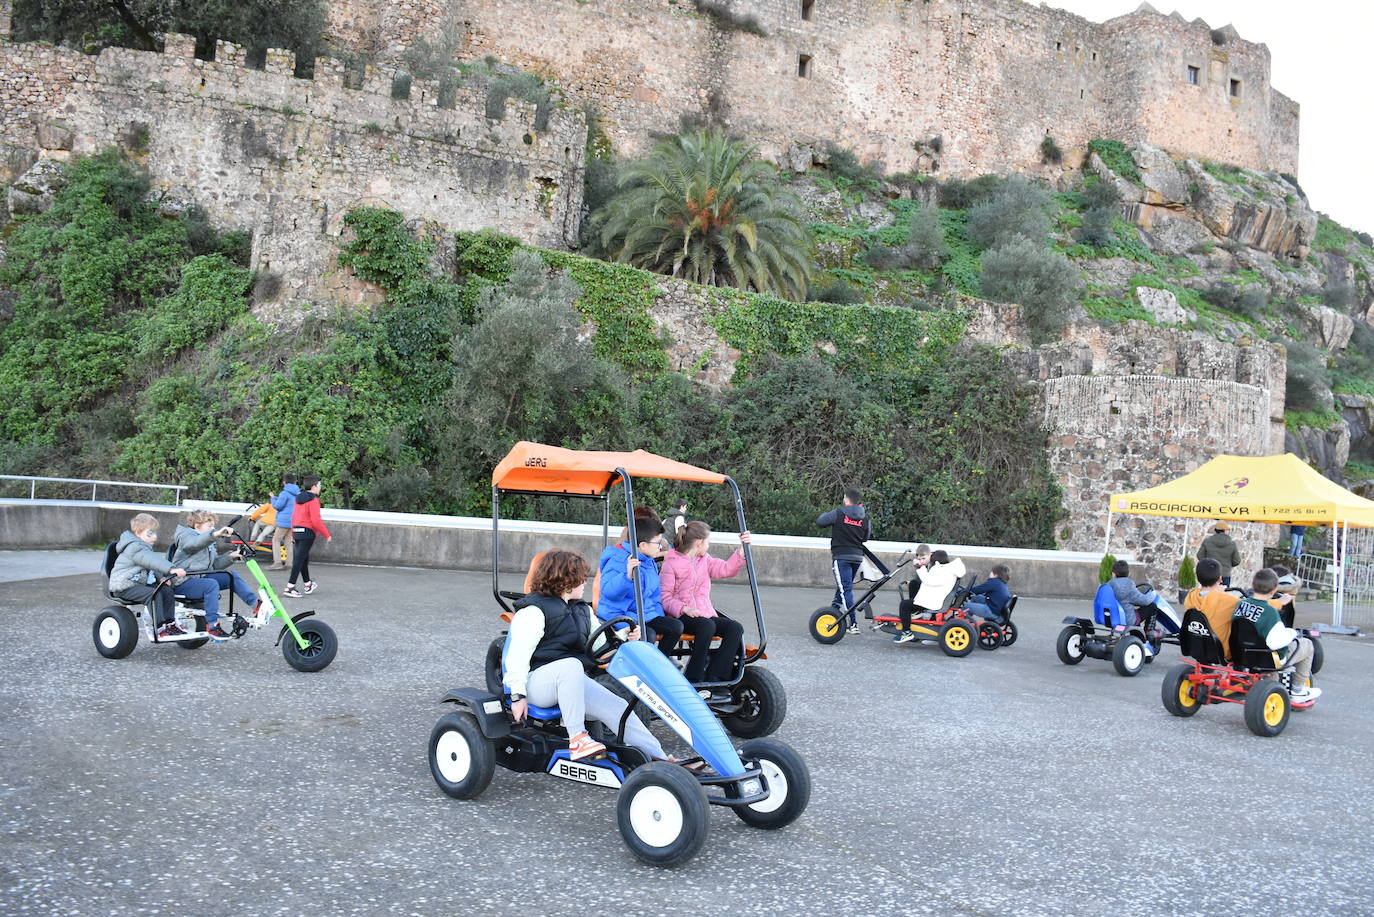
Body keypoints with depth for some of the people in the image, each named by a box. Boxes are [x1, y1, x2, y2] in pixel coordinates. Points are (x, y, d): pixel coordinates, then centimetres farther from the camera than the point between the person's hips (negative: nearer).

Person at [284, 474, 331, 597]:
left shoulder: (299, 498, 13)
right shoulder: (313, 500, -13)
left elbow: (294, 516, 18)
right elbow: (316, 520, -19)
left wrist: (293, 531, 27)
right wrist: (327, 534, -12)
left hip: (297, 531, 9)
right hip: (308, 532, -9)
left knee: (304, 559, 19)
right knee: (300, 559, -7)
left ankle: (308, 585, 32)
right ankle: (290, 587, -10)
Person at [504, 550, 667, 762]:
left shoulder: (582, 610, 19)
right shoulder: (533, 611, -9)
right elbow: (517, 655, -13)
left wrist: (625, 636, -1)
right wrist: (518, 695, -19)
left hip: (573, 680, 8)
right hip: (538, 680, -8)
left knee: (617, 707, -9)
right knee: (571, 664, -39)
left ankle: (659, 757, -10)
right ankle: (576, 738, -39)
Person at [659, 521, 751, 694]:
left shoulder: (705, 560, 19)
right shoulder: (671, 563, -3)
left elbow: (726, 569, 10)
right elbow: (664, 597, -9)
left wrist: (742, 547, 1)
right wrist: (686, 609, -24)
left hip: (706, 613, 7)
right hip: (681, 616, -7)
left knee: (735, 628, -18)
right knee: (707, 626, -37)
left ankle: (714, 677, -22)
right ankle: (694, 679, -29)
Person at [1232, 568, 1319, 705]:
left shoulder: (1240, 604, -9)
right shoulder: (1270, 611, -27)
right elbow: (1277, 641, -31)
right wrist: (1291, 633, -12)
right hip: (1271, 660, -7)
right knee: (1306, 644, 15)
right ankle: (1298, 691, 23)